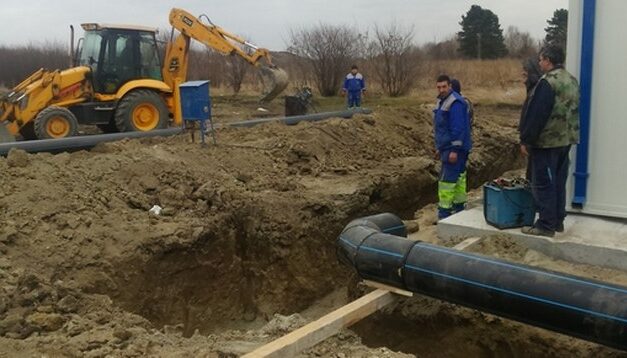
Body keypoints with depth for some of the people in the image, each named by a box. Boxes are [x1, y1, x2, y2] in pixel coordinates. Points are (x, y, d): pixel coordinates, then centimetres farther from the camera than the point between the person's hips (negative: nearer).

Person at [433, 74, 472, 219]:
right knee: (458, 178, 15)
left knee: (447, 180, -10)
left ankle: (444, 214, -7)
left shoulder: (455, 103, -16)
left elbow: (458, 128, -22)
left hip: (454, 149, -10)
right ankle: (459, 210, 23)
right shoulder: (442, 101, 16)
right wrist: (439, 147, 23)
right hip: (447, 147, 10)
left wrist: (455, 150, -24)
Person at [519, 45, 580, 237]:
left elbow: (535, 115, -19)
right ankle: (558, 221, 22)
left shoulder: (547, 82, -17)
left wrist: (525, 140, -13)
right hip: (566, 140, 9)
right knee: (558, 182, 15)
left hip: (546, 142, -9)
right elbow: (572, 111, 17)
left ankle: (546, 225, 1)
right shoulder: (572, 80, 12)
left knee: (543, 183, -3)